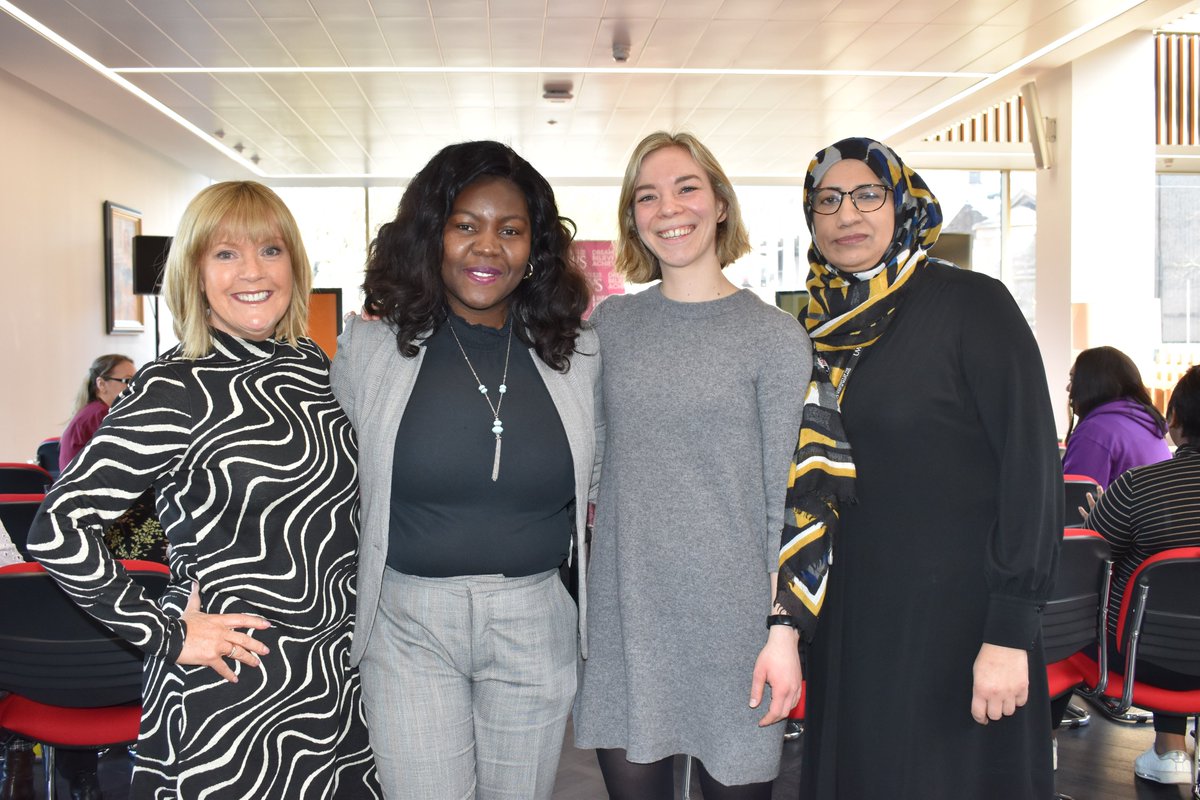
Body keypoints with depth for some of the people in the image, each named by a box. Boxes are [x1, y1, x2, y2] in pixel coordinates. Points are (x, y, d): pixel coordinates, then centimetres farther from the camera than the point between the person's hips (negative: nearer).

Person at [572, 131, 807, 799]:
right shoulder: (611, 323, 7)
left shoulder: (775, 335, -3)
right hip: (625, 615, 3)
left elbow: (787, 499, -4)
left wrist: (783, 629, -8)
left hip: (731, 617, -2)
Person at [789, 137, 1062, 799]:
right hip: (854, 620, 5)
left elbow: (1032, 465, -14)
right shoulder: (823, 332, 8)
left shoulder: (972, 304, -9)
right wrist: (785, 622, 10)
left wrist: (1010, 632, -19)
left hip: (958, 614, -5)